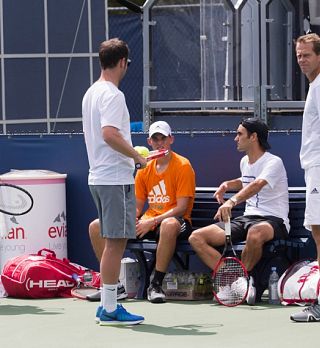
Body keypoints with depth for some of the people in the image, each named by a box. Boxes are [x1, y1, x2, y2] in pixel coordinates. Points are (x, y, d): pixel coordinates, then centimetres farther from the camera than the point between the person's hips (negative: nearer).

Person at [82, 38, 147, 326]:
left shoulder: (91, 93, 15)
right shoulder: (112, 95, -14)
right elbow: (110, 133, -27)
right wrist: (137, 156, -20)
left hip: (98, 176, 10)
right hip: (116, 178, -10)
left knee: (112, 242, 13)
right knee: (116, 242, -6)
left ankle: (106, 306, 16)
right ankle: (110, 309, -4)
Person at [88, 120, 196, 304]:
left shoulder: (182, 166, -5)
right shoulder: (144, 170, 13)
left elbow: (181, 207, -13)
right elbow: (137, 207, 14)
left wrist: (153, 222, -22)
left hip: (176, 221, -6)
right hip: (148, 222, 6)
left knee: (169, 225, -46)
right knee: (96, 226, -7)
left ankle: (156, 284, -34)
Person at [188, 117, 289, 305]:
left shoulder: (273, 162, -11)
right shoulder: (245, 161, 15)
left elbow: (257, 185, -32)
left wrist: (232, 201, -49)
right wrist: (228, 185, 17)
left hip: (273, 220, -8)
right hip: (247, 218, 8)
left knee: (255, 233, -46)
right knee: (196, 238, -9)